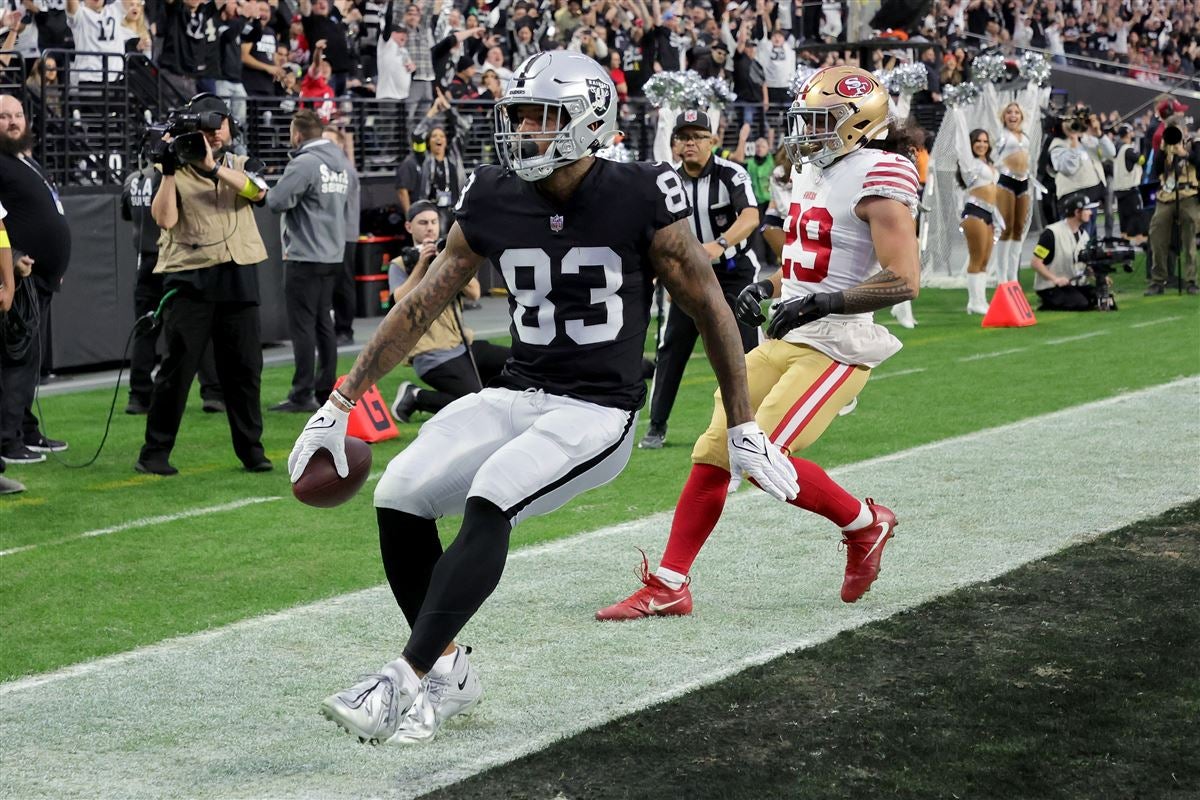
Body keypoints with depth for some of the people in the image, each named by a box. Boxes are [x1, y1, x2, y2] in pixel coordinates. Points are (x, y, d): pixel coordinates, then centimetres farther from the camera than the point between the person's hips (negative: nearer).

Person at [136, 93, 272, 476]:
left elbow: (256, 189, -11)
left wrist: (212, 165, -21)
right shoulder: (176, 172, 5)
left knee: (245, 368, 6)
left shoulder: (243, 165, 12)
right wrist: (169, 170, -15)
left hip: (238, 277, 3)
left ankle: (251, 449, 16)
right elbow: (164, 218, -9)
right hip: (190, 278, -3)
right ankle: (154, 452, 2)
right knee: (177, 367, -4)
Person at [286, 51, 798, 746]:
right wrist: (341, 404, 8)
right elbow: (421, 306, 9)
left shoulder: (639, 200, -11)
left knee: (488, 502, -29)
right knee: (400, 498, -12)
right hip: (518, 396, 5)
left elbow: (710, 308, -2)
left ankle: (408, 680, -25)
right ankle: (449, 672, 4)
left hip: (598, 412, -5)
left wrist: (745, 431, 2)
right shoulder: (494, 202, 1)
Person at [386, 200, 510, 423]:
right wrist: (421, 265, -17)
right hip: (433, 355, -7)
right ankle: (416, 397, -3)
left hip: (463, 344, 7)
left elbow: (474, 294, 2)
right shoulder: (400, 265, 3)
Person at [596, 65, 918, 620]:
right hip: (786, 339, 9)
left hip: (835, 346, -9)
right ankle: (668, 586, 8)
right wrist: (765, 288, 10)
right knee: (714, 452, 3)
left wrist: (823, 302, -24)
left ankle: (864, 524, 9)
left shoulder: (877, 178, -13)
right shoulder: (811, 170, 14)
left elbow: (904, 280, -20)